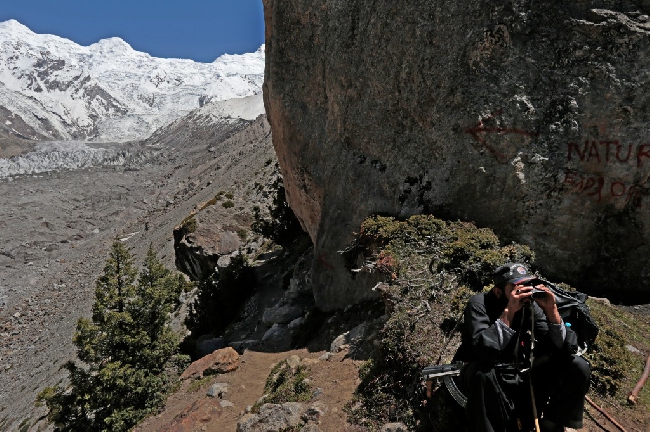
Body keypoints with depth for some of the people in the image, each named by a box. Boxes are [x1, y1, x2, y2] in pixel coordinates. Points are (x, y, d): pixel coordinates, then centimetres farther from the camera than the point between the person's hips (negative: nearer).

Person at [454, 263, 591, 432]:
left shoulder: (532, 306, -6)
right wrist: (509, 311, -36)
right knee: (481, 372, -39)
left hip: (523, 376, 5)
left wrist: (551, 310, -23)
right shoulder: (480, 304, -19)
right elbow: (484, 351, -35)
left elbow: (568, 349, -11)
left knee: (578, 366, -10)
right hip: (491, 379, -5)